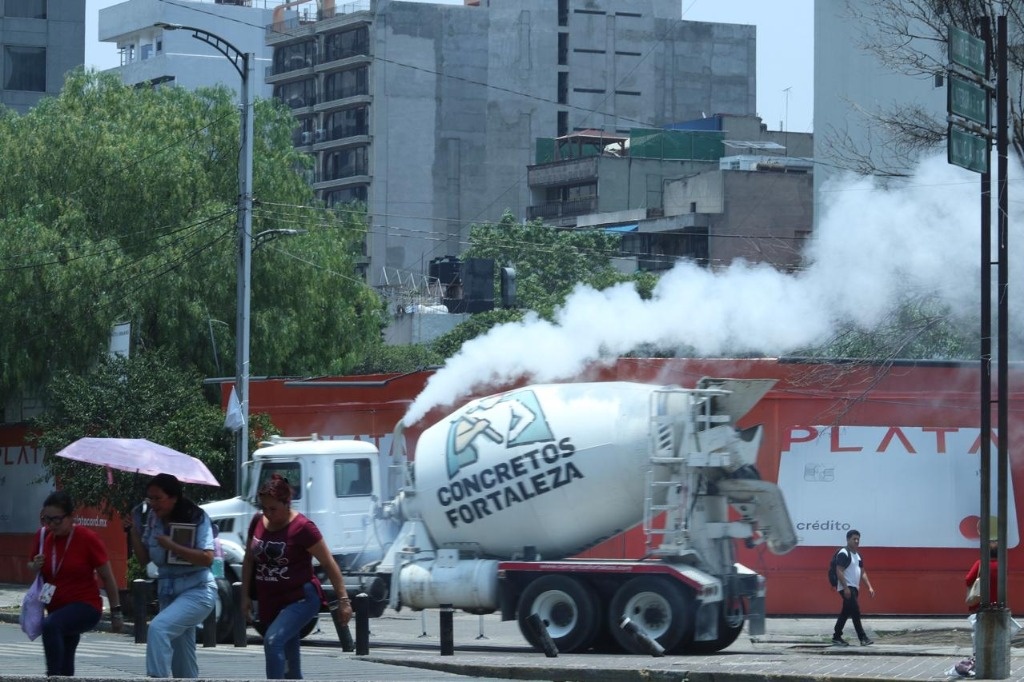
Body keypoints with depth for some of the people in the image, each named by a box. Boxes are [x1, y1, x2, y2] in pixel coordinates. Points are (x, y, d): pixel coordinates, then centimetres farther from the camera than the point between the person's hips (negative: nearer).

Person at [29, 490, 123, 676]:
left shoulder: (87, 538, -12)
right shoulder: (43, 538, 2)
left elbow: (107, 577, -6)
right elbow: (32, 571, 19)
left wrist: (115, 612, -4)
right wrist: (35, 567, -5)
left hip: (85, 607, -6)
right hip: (56, 610, 6)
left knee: (50, 625, -36)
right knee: (65, 667, 12)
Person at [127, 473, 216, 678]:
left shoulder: (196, 519, -11)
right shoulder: (152, 520, 4)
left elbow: (207, 559, -19)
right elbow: (144, 559, 7)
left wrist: (172, 546, -23)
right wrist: (134, 531, -5)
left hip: (197, 591, -7)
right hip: (168, 592, 7)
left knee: (158, 628, -29)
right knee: (181, 661, 12)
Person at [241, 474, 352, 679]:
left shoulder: (302, 528, -14)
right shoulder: (258, 523, 4)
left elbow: (329, 564, -11)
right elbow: (249, 560, 17)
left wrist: (343, 600, -13)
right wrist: (245, 596, 12)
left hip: (301, 599, -6)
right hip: (270, 602, 7)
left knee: (273, 640, -29)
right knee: (290, 668, 13)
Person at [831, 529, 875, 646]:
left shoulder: (857, 555, 17)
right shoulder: (844, 553, -11)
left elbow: (862, 572, 21)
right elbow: (839, 571, -18)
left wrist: (869, 587, 12)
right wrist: (845, 588, -24)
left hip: (854, 588, 9)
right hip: (847, 588, -9)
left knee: (845, 613, 11)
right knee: (855, 611, -14)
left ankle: (837, 637, 17)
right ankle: (862, 638, -14)